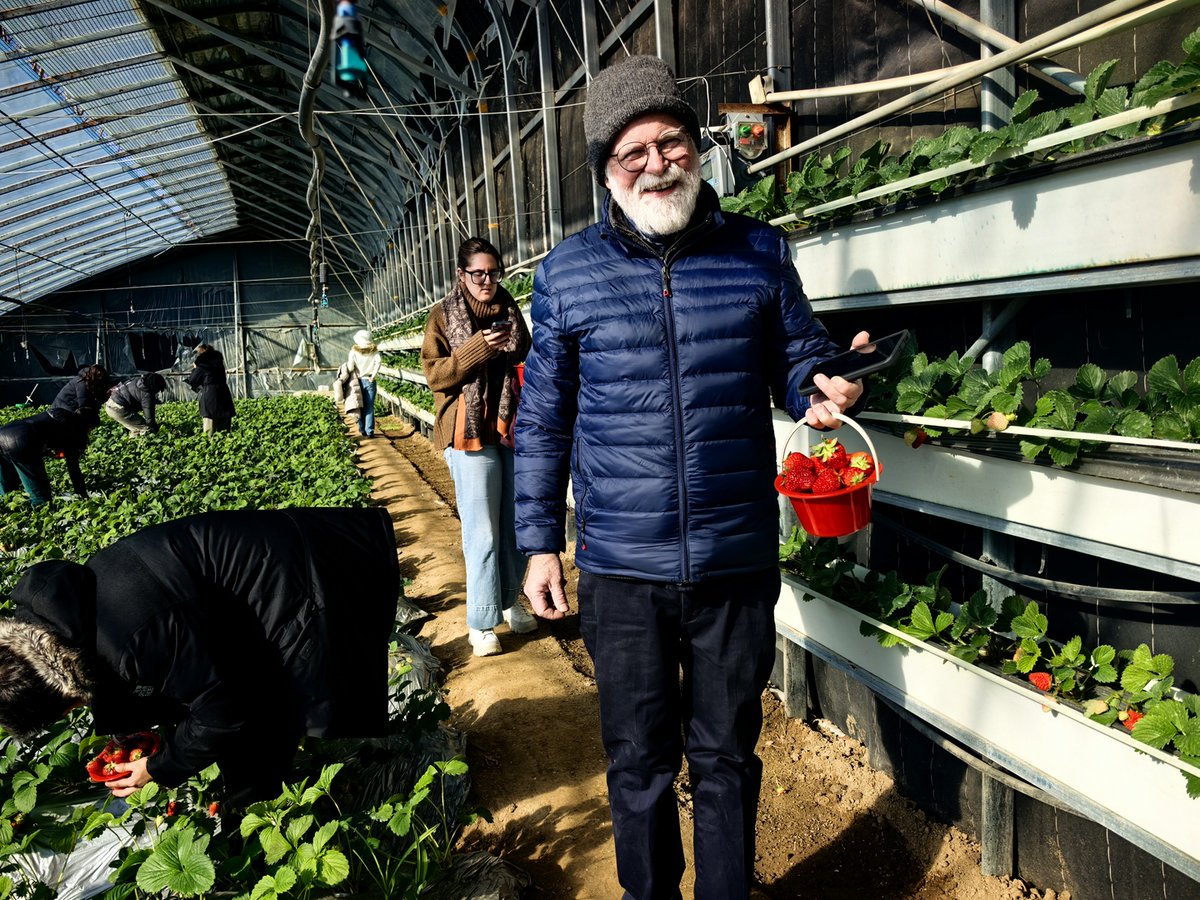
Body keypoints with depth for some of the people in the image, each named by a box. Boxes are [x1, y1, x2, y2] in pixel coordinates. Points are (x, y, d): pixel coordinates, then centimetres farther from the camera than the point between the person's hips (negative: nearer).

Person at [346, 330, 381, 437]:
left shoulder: (354, 351, 0)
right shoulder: (374, 351, 1)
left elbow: (350, 367, -10)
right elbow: (378, 361, -17)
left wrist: (353, 379, 3)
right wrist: (373, 376, -12)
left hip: (358, 381, 0)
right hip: (369, 381, 0)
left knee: (360, 407, 12)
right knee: (369, 407, 2)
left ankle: (362, 430, 17)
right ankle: (370, 431, -4)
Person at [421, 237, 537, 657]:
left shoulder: (509, 311, 13)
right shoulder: (444, 316, 1)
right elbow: (434, 373, -6)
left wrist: (516, 350, 2)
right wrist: (476, 349, -19)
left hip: (513, 428, 4)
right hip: (469, 433, -4)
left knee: (515, 524, 10)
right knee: (482, 532, -4)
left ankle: (509, 601, 28)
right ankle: (481, 623, 5)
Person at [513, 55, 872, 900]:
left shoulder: (759, 252, 2)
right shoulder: (567, 273, 1)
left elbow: (800, 357, 10)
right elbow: (544, 420, 6)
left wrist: (827, 389, -14)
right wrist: (540, 542, 4)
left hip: (738, 563, 1)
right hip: (622, 571, 0)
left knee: (726, 757, 17)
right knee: (639, 762, 16)